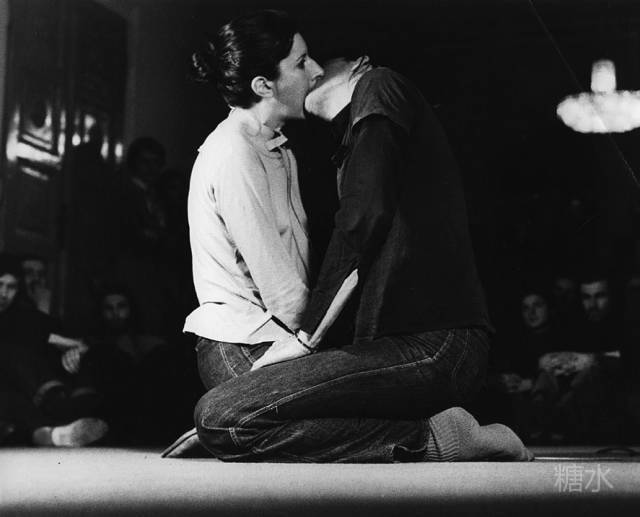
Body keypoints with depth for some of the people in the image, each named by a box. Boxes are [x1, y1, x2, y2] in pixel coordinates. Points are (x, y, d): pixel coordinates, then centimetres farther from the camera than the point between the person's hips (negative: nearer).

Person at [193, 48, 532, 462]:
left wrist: (307, 336, -10)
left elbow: (365, 215, -12)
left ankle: (426, 439, -14)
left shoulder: (379, 86, 3)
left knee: (221, 418, -18)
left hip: (430, 345, -10)